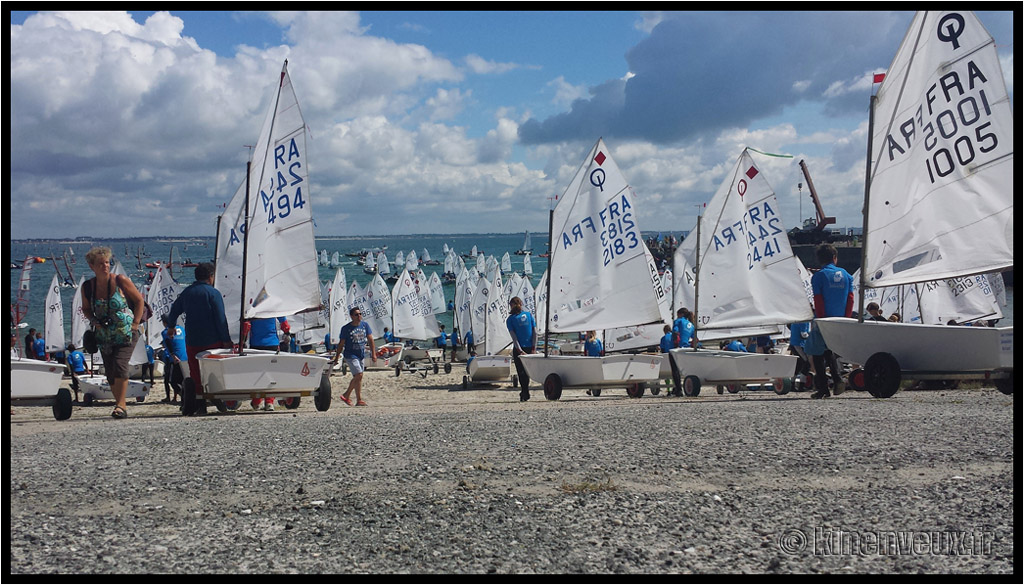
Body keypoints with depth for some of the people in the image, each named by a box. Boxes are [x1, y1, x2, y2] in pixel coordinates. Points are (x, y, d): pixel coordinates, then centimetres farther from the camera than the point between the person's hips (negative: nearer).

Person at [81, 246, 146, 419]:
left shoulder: (120, 281, -9)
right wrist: (94, 321, -4)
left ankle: (120, 404, -12)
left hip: (126, 333, -4)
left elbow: (139, 300, 0)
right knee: (110, 373, 6)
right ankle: (121, 405, 19)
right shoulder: (87, 286, 0)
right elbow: (86, 309, 17)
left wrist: (136, 323, -6)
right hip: (104, 336, 4)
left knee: (120, 366, -18)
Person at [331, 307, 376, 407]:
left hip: (361, 355, 6)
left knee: (358, 377, 9)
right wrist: (336, 359, -1)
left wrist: (373, 353, 1)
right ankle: (359, 400, -5)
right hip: (350, 355, -6)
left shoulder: (365, 325, 4)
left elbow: (370, 339, 7)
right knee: (358, 375, -17)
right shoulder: (346, 328, -8)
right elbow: (341, 344, -3)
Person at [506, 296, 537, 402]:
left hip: (518, 349, -3)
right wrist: (533, 348, 0)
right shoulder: (528, 315, 4)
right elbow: (535, 332, 0)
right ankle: (524, 392, 22)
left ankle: (525, 394, -4)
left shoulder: (510, 319, -3)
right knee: (526, 370, 16)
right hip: (529, 347, 3)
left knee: (521, 372, 3)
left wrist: (520, 350, -12)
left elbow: (514, 337, -10)